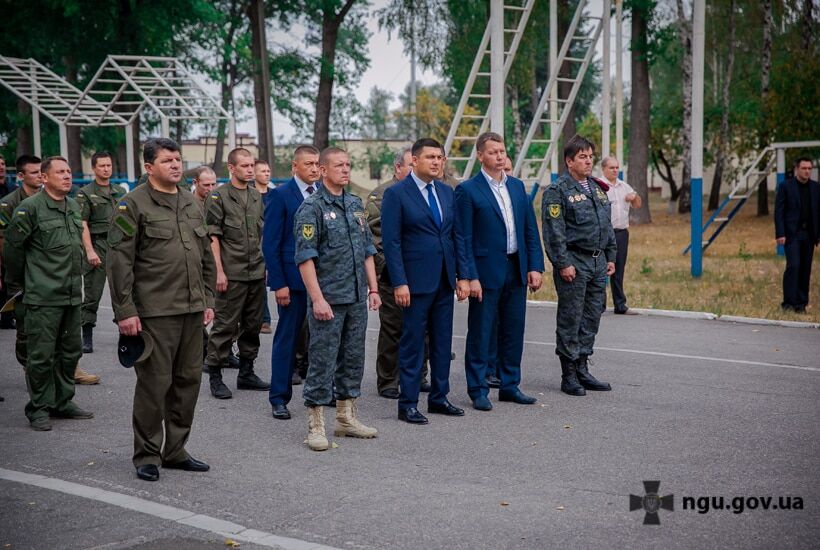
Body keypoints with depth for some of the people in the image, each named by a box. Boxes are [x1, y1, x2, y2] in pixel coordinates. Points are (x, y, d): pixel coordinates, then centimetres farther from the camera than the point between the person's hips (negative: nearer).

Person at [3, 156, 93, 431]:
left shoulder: (74, 207, 12)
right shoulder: (31, 208, -10)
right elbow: (12, 246, -5)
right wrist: (16, 282, 3)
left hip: (72, 295, 7)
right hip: (43, 297, -7)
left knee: (71, 351, 13)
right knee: (41, 354, -3)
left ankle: (62, 402, 25)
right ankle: (38, 408, 7)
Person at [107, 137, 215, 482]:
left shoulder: (191, 204, 15)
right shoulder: (133, 205, -6)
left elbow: (206, 256, 21)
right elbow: (119, 261, -10)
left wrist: (208, 299, 15)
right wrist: (124, 311, -14)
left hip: (192, 310, 7)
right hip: (154, 311, -7)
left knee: (188, 380, 10)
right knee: (154, 383, -3)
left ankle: (175, 451, 22)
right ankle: (147, 456, 9)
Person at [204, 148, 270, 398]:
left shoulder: (256, 196, 13)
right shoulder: (219, 196, -6)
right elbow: (212, 237, -9)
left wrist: (267, 264, 13)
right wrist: (219, 271, -14)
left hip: (257, 272, 6)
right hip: (232, 274, -6)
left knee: (253, 325, 11)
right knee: (225, 325, -3)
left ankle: (246, 373, 21)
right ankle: (215, 376, 5)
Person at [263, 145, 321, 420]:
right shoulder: (280, 196, -5)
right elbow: (270, 243, -6)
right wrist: (278, 283, -12)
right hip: (293, 278, -4)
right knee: (287, 338, 2)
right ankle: (279, 399, 9)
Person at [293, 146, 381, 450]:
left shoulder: (356, 205, 13)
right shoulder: (312, 208, -8)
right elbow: (305, 257, -13)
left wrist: (373, 289, 11)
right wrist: (317, 299, -18)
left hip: (357, 298, 7)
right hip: (328, 299, -7)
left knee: (353, 357, 12)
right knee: (322, 361, -3)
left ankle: (347, 418, 22)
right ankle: (316, 425, 4)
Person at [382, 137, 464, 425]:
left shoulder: (447, 192, 11)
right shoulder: (397, 194, -8)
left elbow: (455, 235, 14)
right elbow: (391, 242, -11)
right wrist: (399, 283, -16)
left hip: (445, 280, 6)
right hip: (416, 280, -6)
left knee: (442, 341, 11)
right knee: (413, 342, 0)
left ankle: (439, 397, 22)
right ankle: (408, 404, 8)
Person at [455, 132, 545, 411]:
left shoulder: (517, 186, 11)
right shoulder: (468, 190, -7)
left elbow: (530, 230, 12)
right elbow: (462, 238, -10)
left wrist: (535, 267, 3)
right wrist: (469, 277, -15)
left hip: (517, 271, 6)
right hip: (486, 271, -6)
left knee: (514, 332, 12)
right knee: (480, 334, 2)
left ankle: (510, 385, 23)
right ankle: (478, 390, 10)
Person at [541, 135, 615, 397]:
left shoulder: (598, 188, 16)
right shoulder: (557, 191, -9)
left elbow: (607, 226, 21)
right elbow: (554, 231, -14)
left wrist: (610, 257, 15)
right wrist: (563, 263, -19)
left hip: (598, 262, 8)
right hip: (573, 263, -7)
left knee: (592, 318, 10)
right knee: (570, 319, -2)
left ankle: (582, 370, 20)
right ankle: (569, 376, 5)